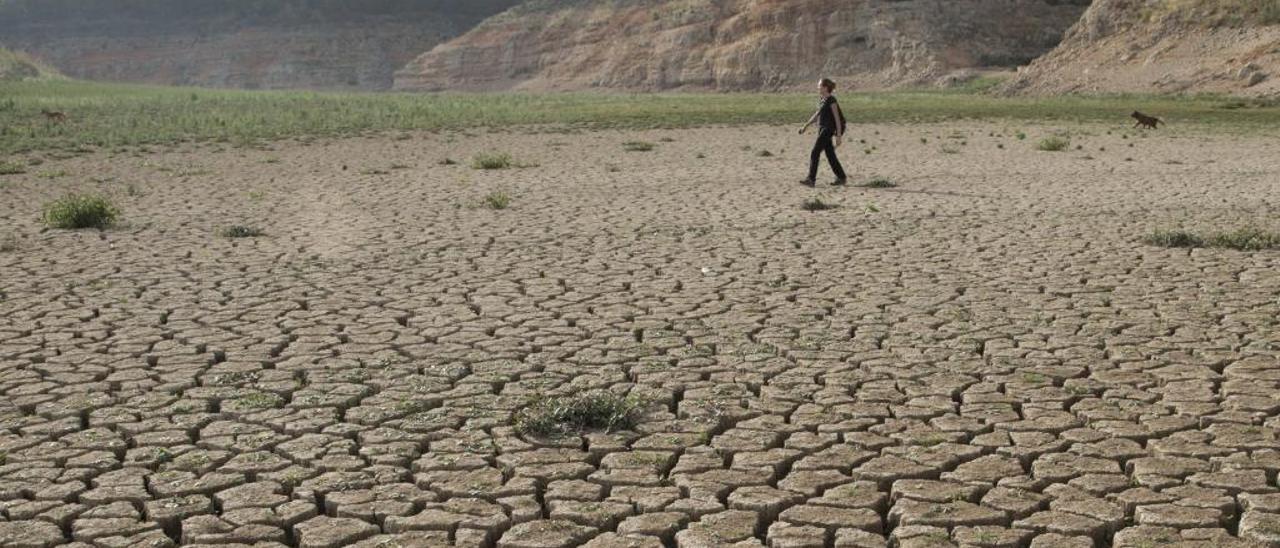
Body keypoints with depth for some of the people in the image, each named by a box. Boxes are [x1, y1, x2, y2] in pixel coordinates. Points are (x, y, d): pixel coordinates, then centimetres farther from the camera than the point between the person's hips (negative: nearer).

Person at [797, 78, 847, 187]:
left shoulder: (831, 100, -14)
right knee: (830, 154, 11)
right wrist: (806, 126, 24)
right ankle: (841, 177, 18)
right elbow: (817, 115, 24)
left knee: (815, 153, -11)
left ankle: (811, 179, -10)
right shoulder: (823, 100, 12)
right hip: (822, 129, 9)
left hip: (828, 130, -9)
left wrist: (839, 135, -19)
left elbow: (837, 118, -16)